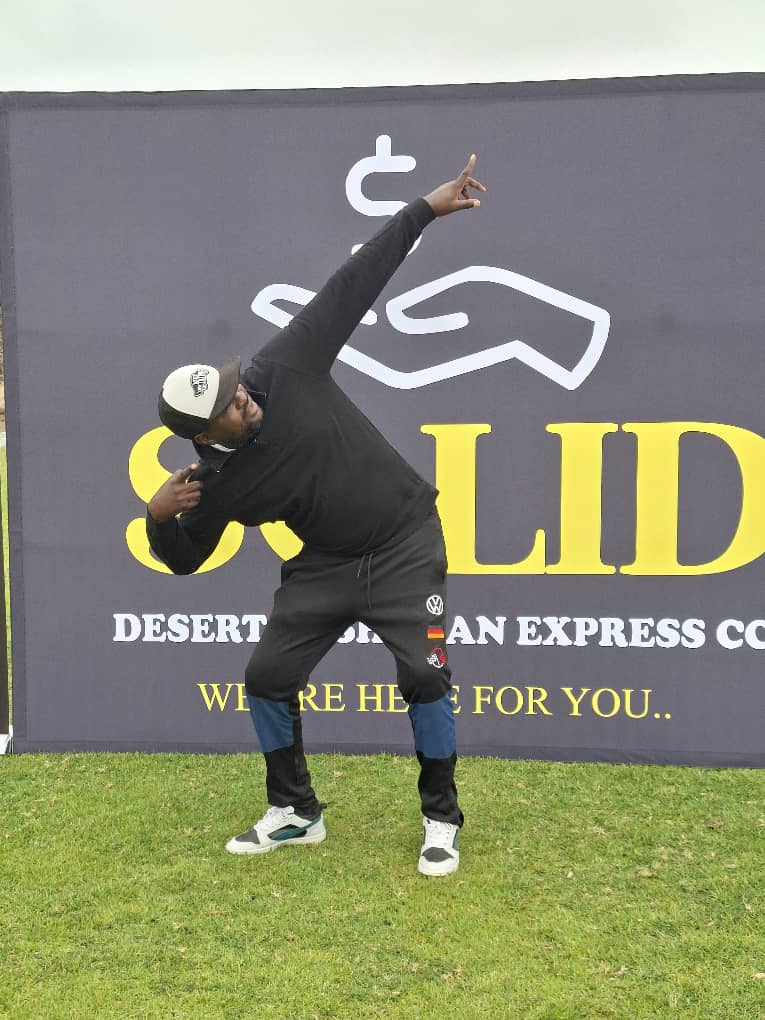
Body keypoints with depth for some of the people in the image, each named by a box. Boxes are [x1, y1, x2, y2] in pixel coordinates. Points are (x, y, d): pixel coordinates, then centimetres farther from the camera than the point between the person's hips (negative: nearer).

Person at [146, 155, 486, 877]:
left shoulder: (285, 367, -15)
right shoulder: (216, 483, -10)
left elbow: (352, 285, -13)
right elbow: (183, 559, 4)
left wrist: (424, 208, -13)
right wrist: (156, 517, -19)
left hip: (406, 548, -3)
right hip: (325, 567, 3)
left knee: (424, 678, -11)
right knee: (266, 677, 3)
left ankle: (440, 821, 13)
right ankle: (294, 814, 26)